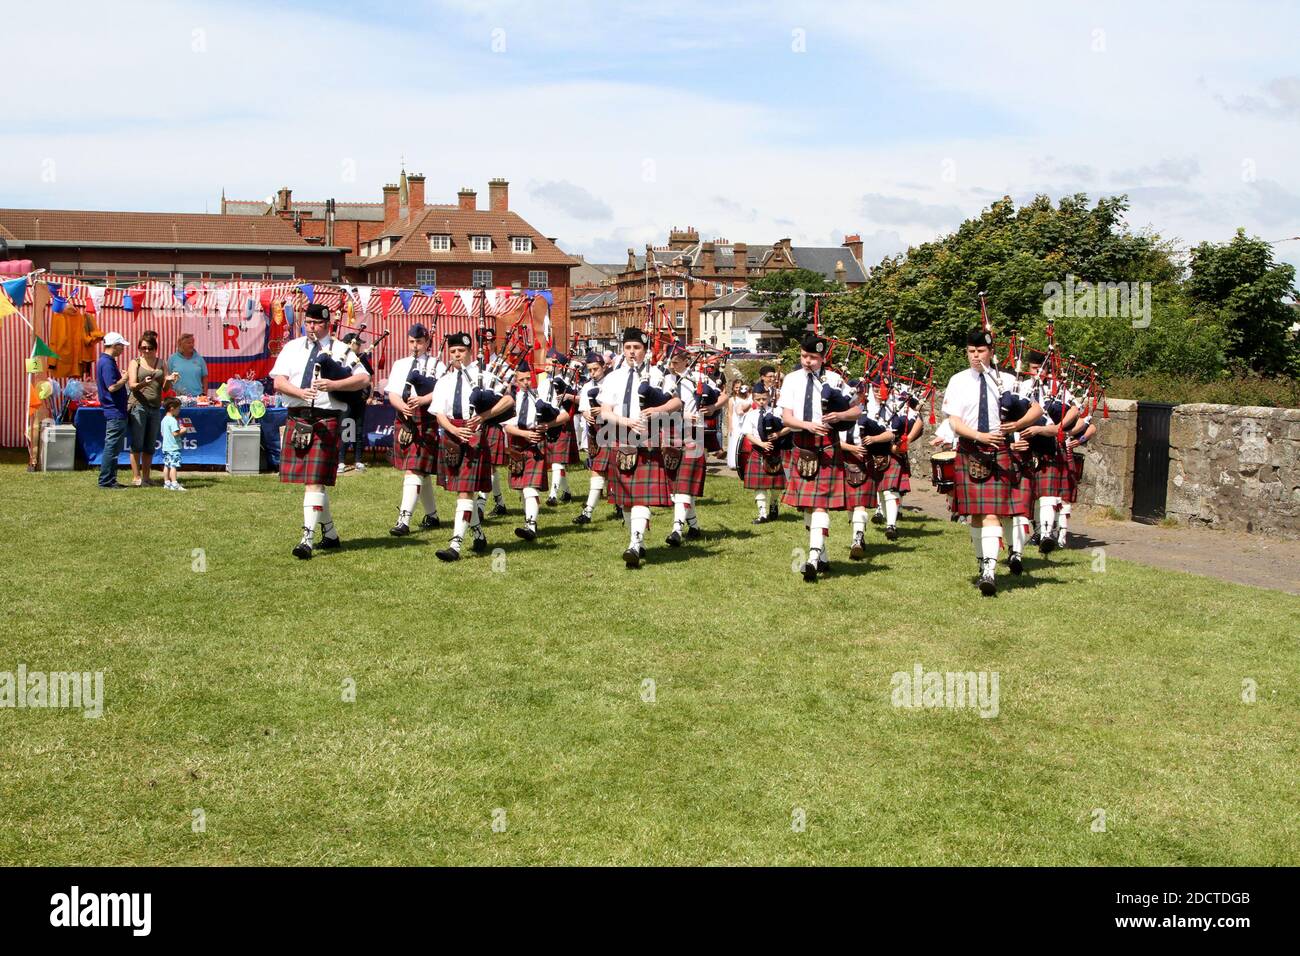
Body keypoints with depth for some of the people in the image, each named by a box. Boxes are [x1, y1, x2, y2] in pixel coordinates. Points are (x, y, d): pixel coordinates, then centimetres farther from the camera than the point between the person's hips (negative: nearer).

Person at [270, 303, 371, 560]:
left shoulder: (340, 350, 3)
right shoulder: (292, 348, 12)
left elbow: (364, 378, -5)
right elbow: (278, 381, 2)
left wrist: (334, 385, -18)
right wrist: (301, 392, -17)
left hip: (326, 420, -5)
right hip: (296, 418, 5)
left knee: (315, 481, -11)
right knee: (308, 480, 12)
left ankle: (308, 540, -13)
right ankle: (330, 534, 28)